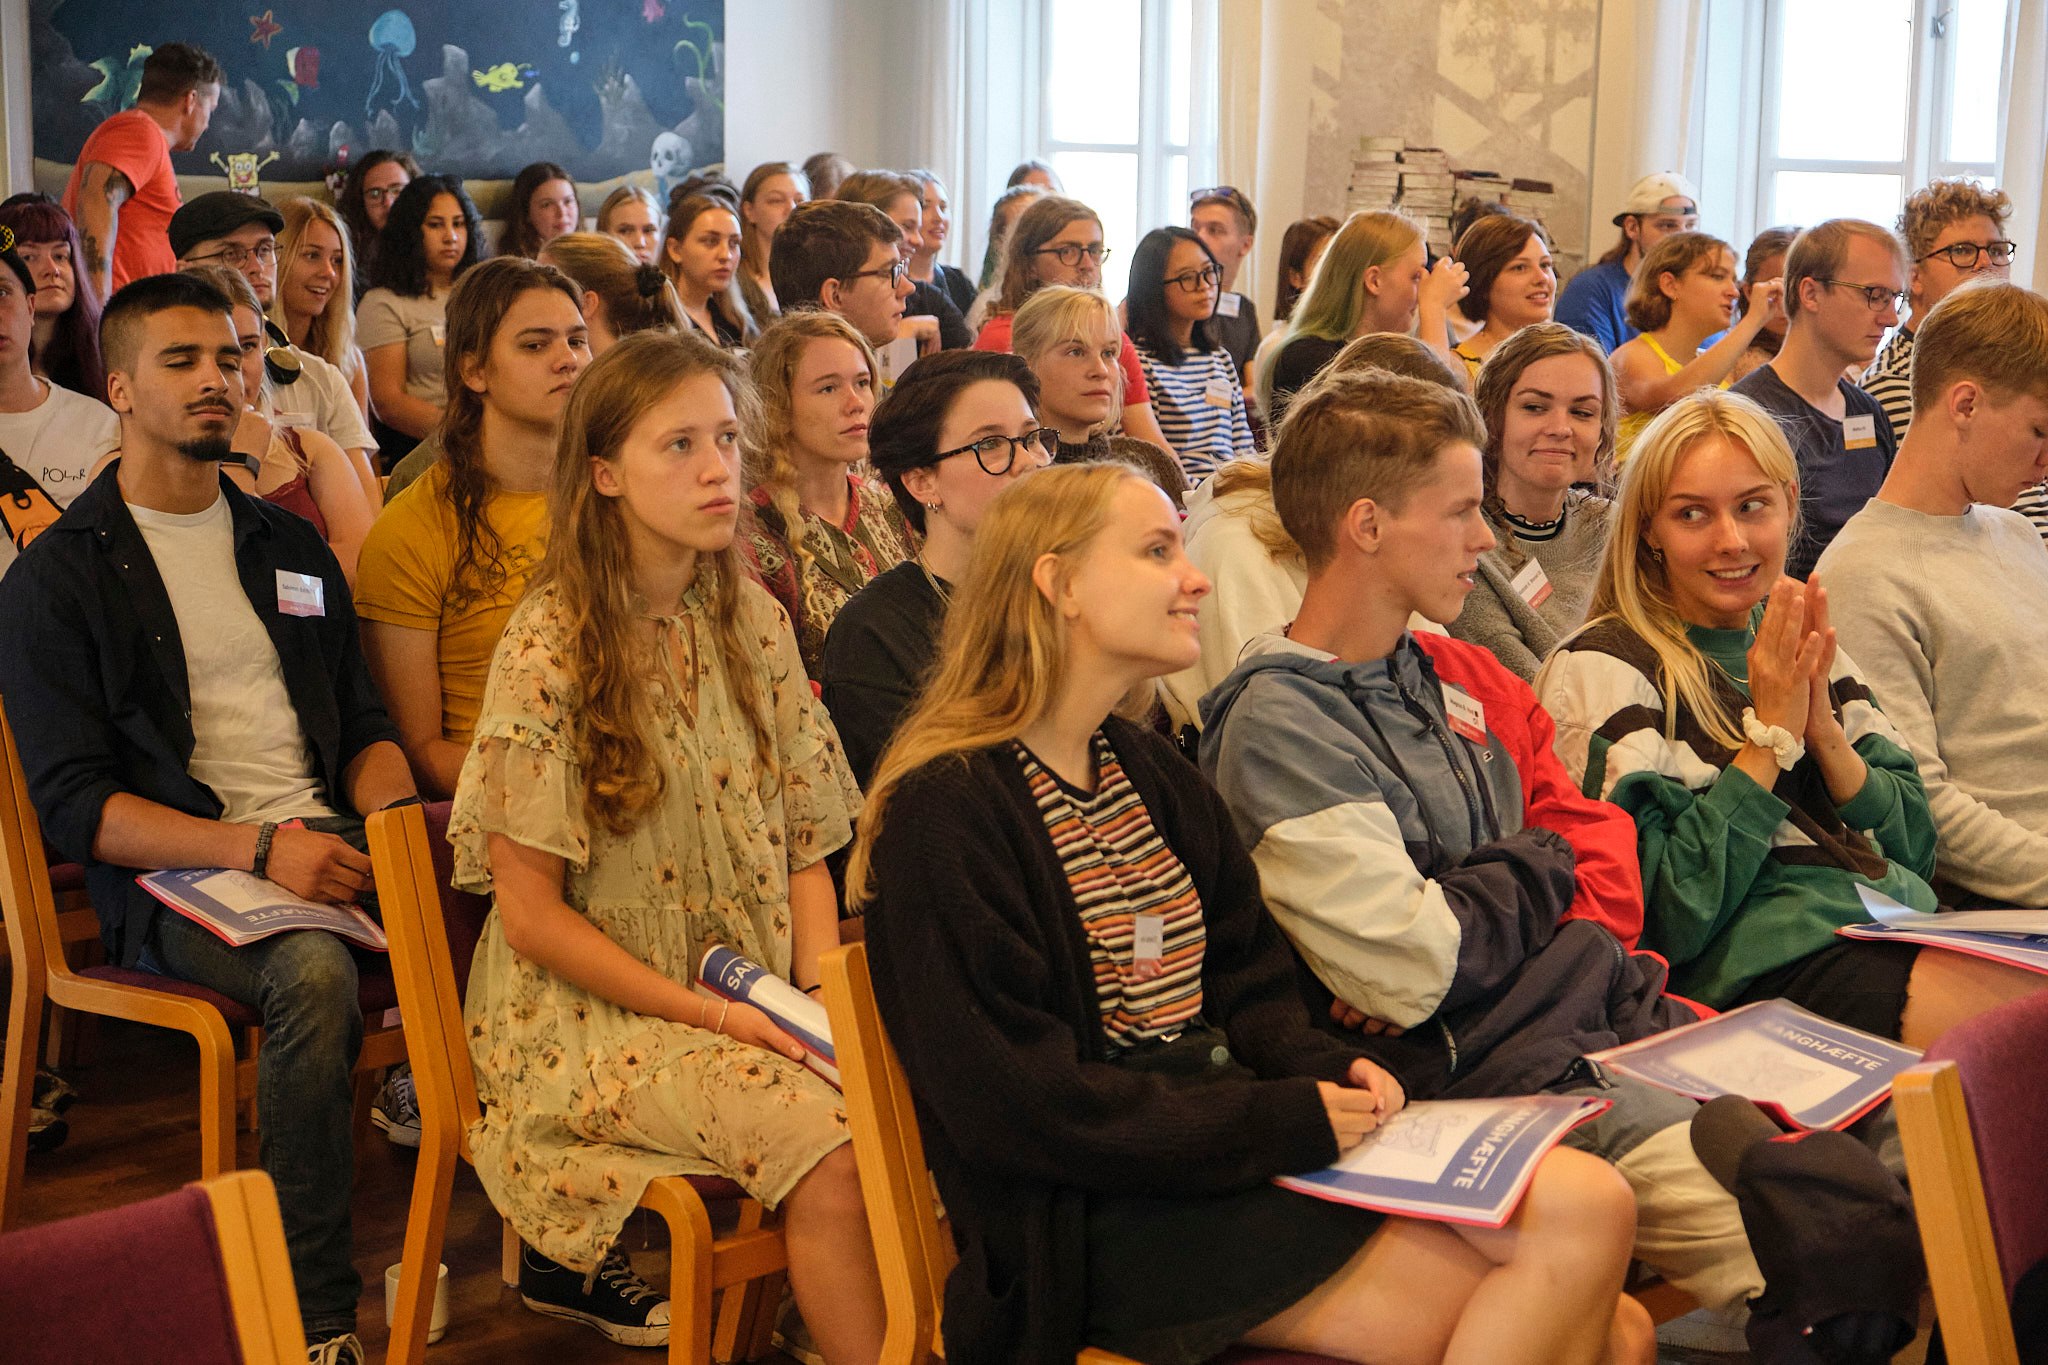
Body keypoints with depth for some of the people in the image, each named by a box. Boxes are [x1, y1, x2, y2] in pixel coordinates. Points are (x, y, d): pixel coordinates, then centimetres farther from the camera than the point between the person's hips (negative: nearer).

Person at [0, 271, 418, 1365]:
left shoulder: (289, 547, 21)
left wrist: (393, 813, -2)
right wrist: (259, 848, -19)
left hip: (324, 845, 5)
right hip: (166, 879, -5)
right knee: (313, 970, -37)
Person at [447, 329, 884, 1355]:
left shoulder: (749, 619, 6)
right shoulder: (549, 649, -10)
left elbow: (800, 845, 9)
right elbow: (531, 916, -10)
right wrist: (706, 1017, -15)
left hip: (754, 1001, 6)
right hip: (590, 1014, -6)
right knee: (834, 1146, -28)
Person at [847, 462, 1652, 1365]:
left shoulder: (1151, 773, 17)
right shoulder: (946, 809, -11)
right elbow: (1019, 1104, -17)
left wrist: (1327, 1069, -5)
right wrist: (1287, 1122, -17)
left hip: (1237, 1147, 8)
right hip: (1101, 1221, -8)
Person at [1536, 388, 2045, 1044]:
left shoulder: (1802, 645, 17)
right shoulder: (1603, 668, -4)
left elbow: (1915, 851, 14)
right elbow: (1668, 919, -13)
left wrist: (1824, 728, -3)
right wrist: (1771, 731, -11)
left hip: (1904, 928, 7)